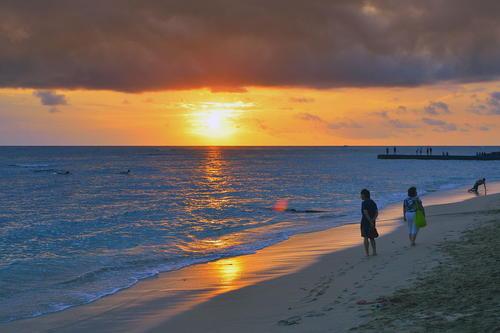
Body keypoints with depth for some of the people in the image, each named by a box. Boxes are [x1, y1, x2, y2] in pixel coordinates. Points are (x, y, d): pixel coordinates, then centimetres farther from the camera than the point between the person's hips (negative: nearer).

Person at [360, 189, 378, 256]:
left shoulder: (364, 203, -12)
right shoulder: (373, 202, 10)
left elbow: (366, 213, -21)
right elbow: (377, 213, 4)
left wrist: (370, 222, -19)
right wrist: (373, 220, -7)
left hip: (365, 222, -7)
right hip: (372, 222, 7)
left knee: (366, 238, -2)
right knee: (372, 238, 16)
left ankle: (367, 253, -4)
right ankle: (374, 252, 12)